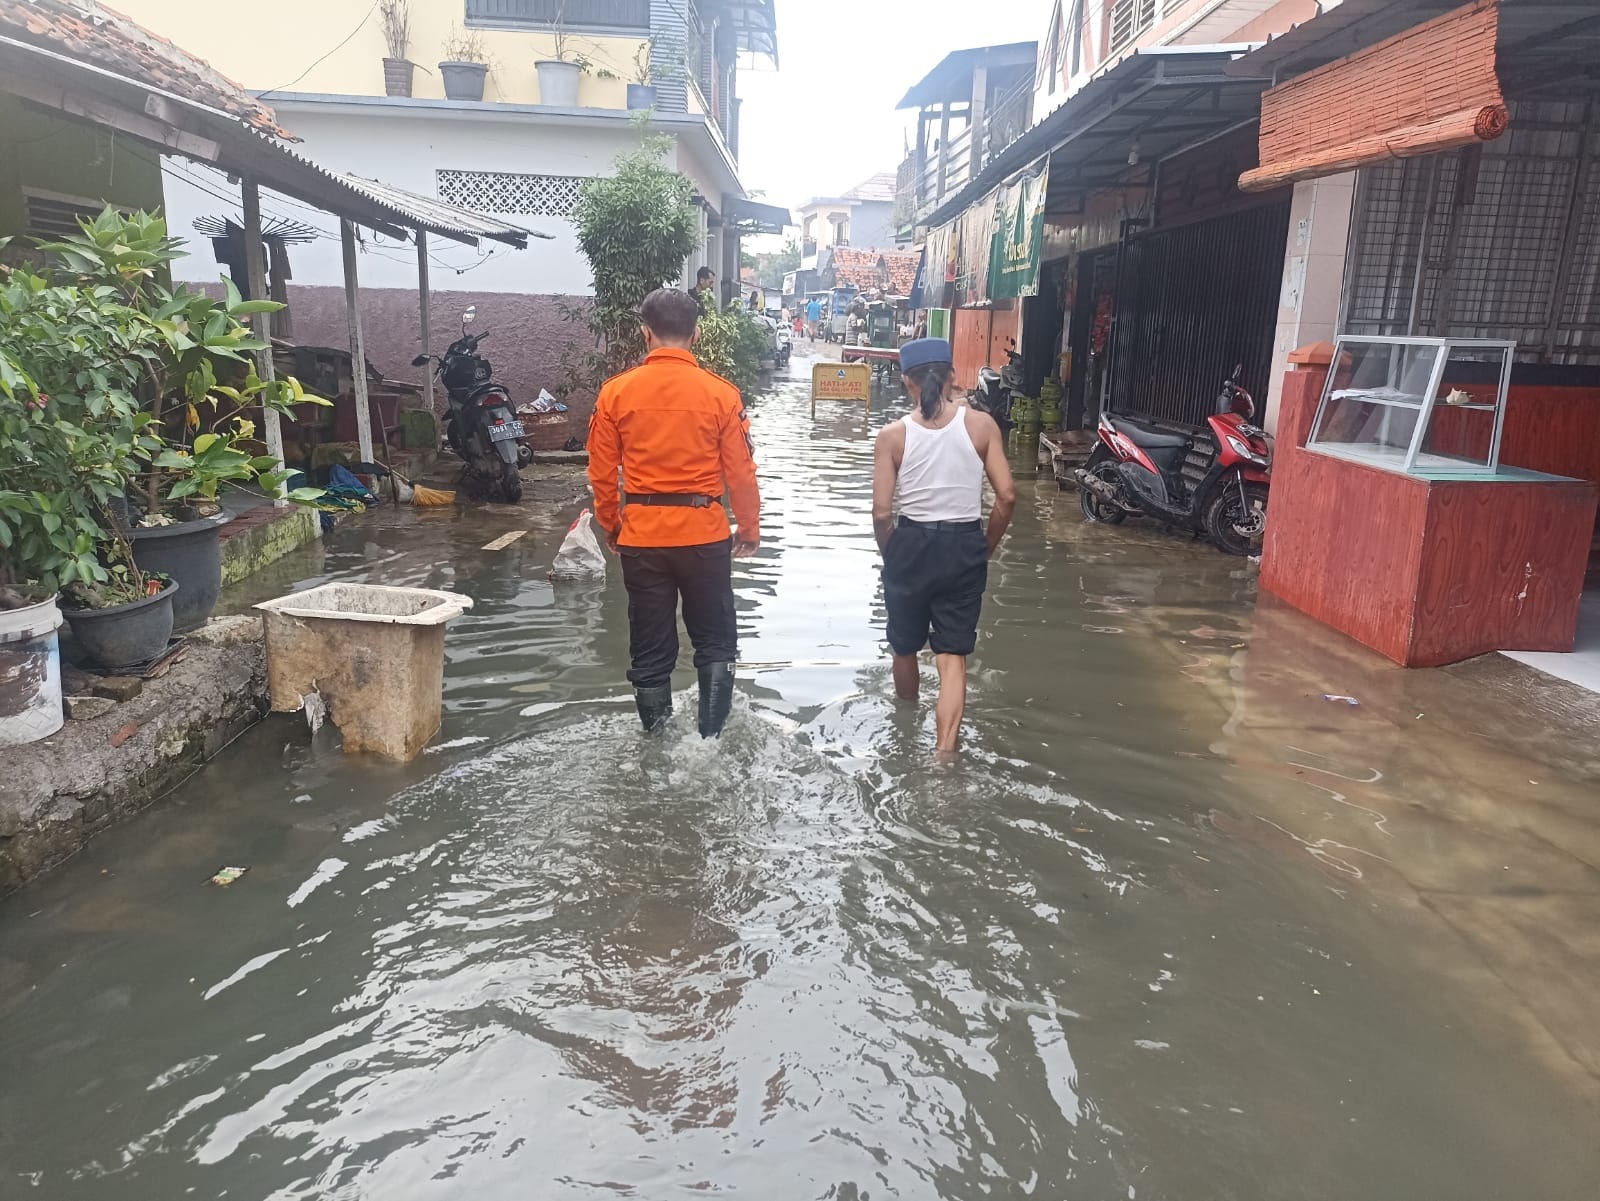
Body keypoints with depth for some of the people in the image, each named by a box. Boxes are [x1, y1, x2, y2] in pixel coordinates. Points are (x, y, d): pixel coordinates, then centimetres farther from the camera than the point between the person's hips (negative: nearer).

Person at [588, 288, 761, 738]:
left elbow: (601, 474, 2)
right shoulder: (720, 393, -6)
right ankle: (713, 737, 13)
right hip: (704, 535, -1)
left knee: (650, 650, 12)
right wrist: (749, 531, 10)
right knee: (715, 643, 15)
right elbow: (741, 472, -3)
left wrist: (611, 528, 16)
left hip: (641, 536, 1)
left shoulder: (616, 392, -3)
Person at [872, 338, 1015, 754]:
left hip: (912, 544, 0)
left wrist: (891, 555, 7)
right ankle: (944, 751, -10)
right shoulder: (982, 425, -5)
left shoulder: (892, 435, -8)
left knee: (905, 649, 21)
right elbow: (1007, 497, -7)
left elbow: (882, 512, -11)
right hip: (965, 547, 0)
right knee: (952, 656, 5)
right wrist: (986, 549, 7)